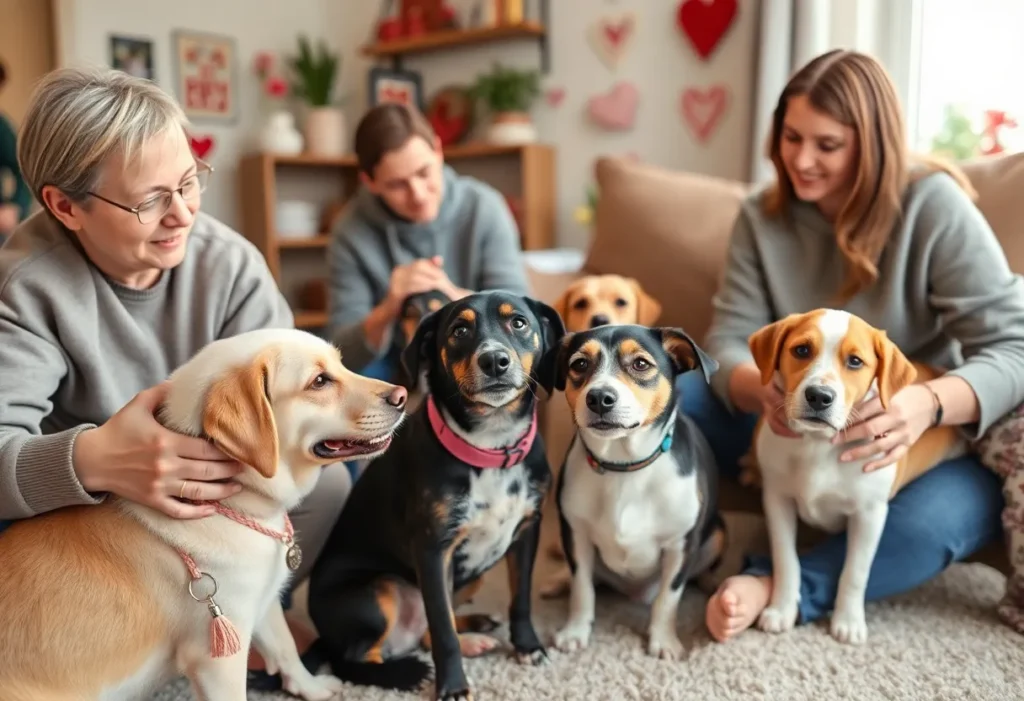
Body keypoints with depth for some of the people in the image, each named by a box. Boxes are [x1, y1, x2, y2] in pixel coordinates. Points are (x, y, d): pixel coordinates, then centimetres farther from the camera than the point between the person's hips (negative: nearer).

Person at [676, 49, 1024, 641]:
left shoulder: (933, 205, -16)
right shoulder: (762, 216, -5)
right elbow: (729, 343, -11)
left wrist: (929, 403, -43)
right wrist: (765, 388, -36)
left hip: (920, 441, -3)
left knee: (939, 517, -37)